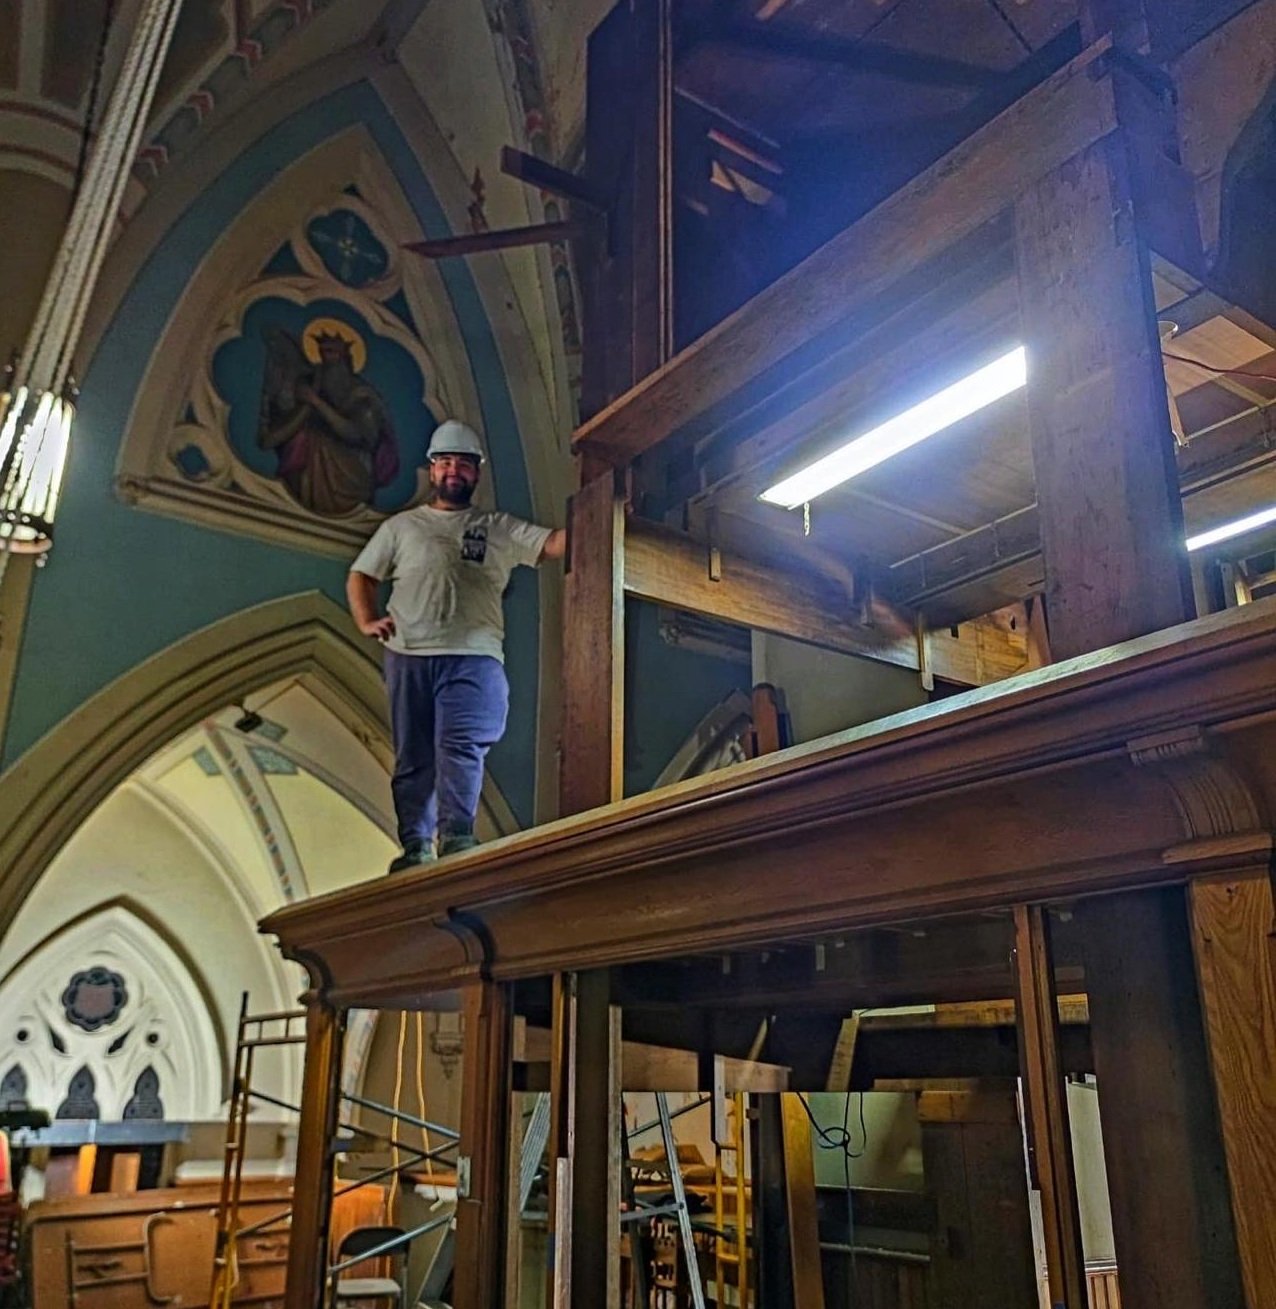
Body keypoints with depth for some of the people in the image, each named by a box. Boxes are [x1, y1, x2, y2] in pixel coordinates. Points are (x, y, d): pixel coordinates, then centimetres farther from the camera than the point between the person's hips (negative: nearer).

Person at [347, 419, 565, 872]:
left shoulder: (500, 528, 15)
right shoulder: (401, 526, 19)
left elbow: (554, 544, 4)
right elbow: (360, 576, 20)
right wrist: (366, 621, 3)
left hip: (473, 656, -2)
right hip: (408, 656, 2)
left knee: (461, 746, -16)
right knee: (412, 756, 3)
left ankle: (456, 837, -21)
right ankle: (415, 847, 7)